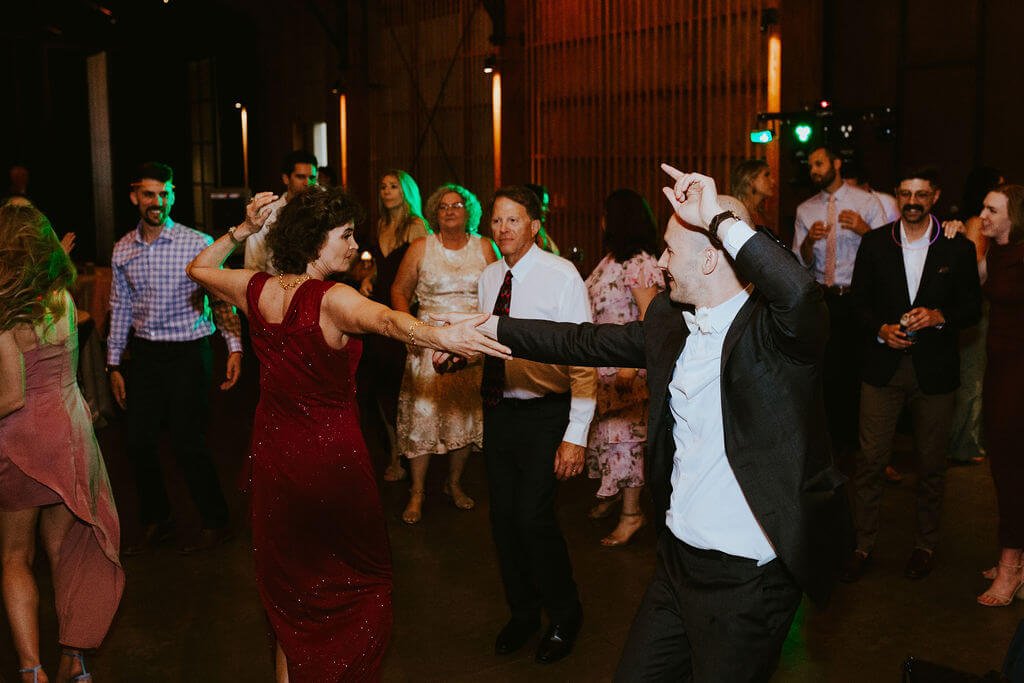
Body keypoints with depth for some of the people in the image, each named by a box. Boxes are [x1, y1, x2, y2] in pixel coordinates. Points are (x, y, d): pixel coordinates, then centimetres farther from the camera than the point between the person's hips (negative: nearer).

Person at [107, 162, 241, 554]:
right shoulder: (123, 250, 5)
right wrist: (114, 363, 12)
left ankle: (215, 523, 17)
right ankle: (157, 522, 29)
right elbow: (121, 309, 12)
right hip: (144, 353, 5)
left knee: (188, 444, -3)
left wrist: (235, 347, -18)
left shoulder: (198, 244, -10)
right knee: (139, 443, 9)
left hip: (188, 354, -5)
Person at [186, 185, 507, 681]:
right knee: (359, 579, 18)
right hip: (331, 458, -5)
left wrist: (242, 230, 9)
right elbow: (386, 320, -46)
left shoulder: (257, 290, -5)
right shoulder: (331, 299, -23)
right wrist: (441, 335, -62)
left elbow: (199, 269, 16)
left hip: (274, 457, 6)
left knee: (289, 584, 20)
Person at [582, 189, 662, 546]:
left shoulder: (640, 263, -15)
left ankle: (631, 513, 6)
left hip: (626, 364, -9)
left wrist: (631, 362, -25)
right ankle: (612, 492, 31)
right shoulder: (611, 259, 12)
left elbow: (649, 319, -19)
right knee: (603, 426, 15)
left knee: (624, 431, -3)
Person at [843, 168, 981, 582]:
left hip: (933, 370, 0)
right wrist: (881, 329, -11)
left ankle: (926, 545, 26)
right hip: (883, 367, 0)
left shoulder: (958, 248, 1)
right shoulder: (874, 244, 3)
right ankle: (863, 545, 12)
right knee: (871, 460, 1)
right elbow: (859, 300, 7)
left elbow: (973, 307, 3)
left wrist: (940, 316, -16)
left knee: (931, 464, 10)